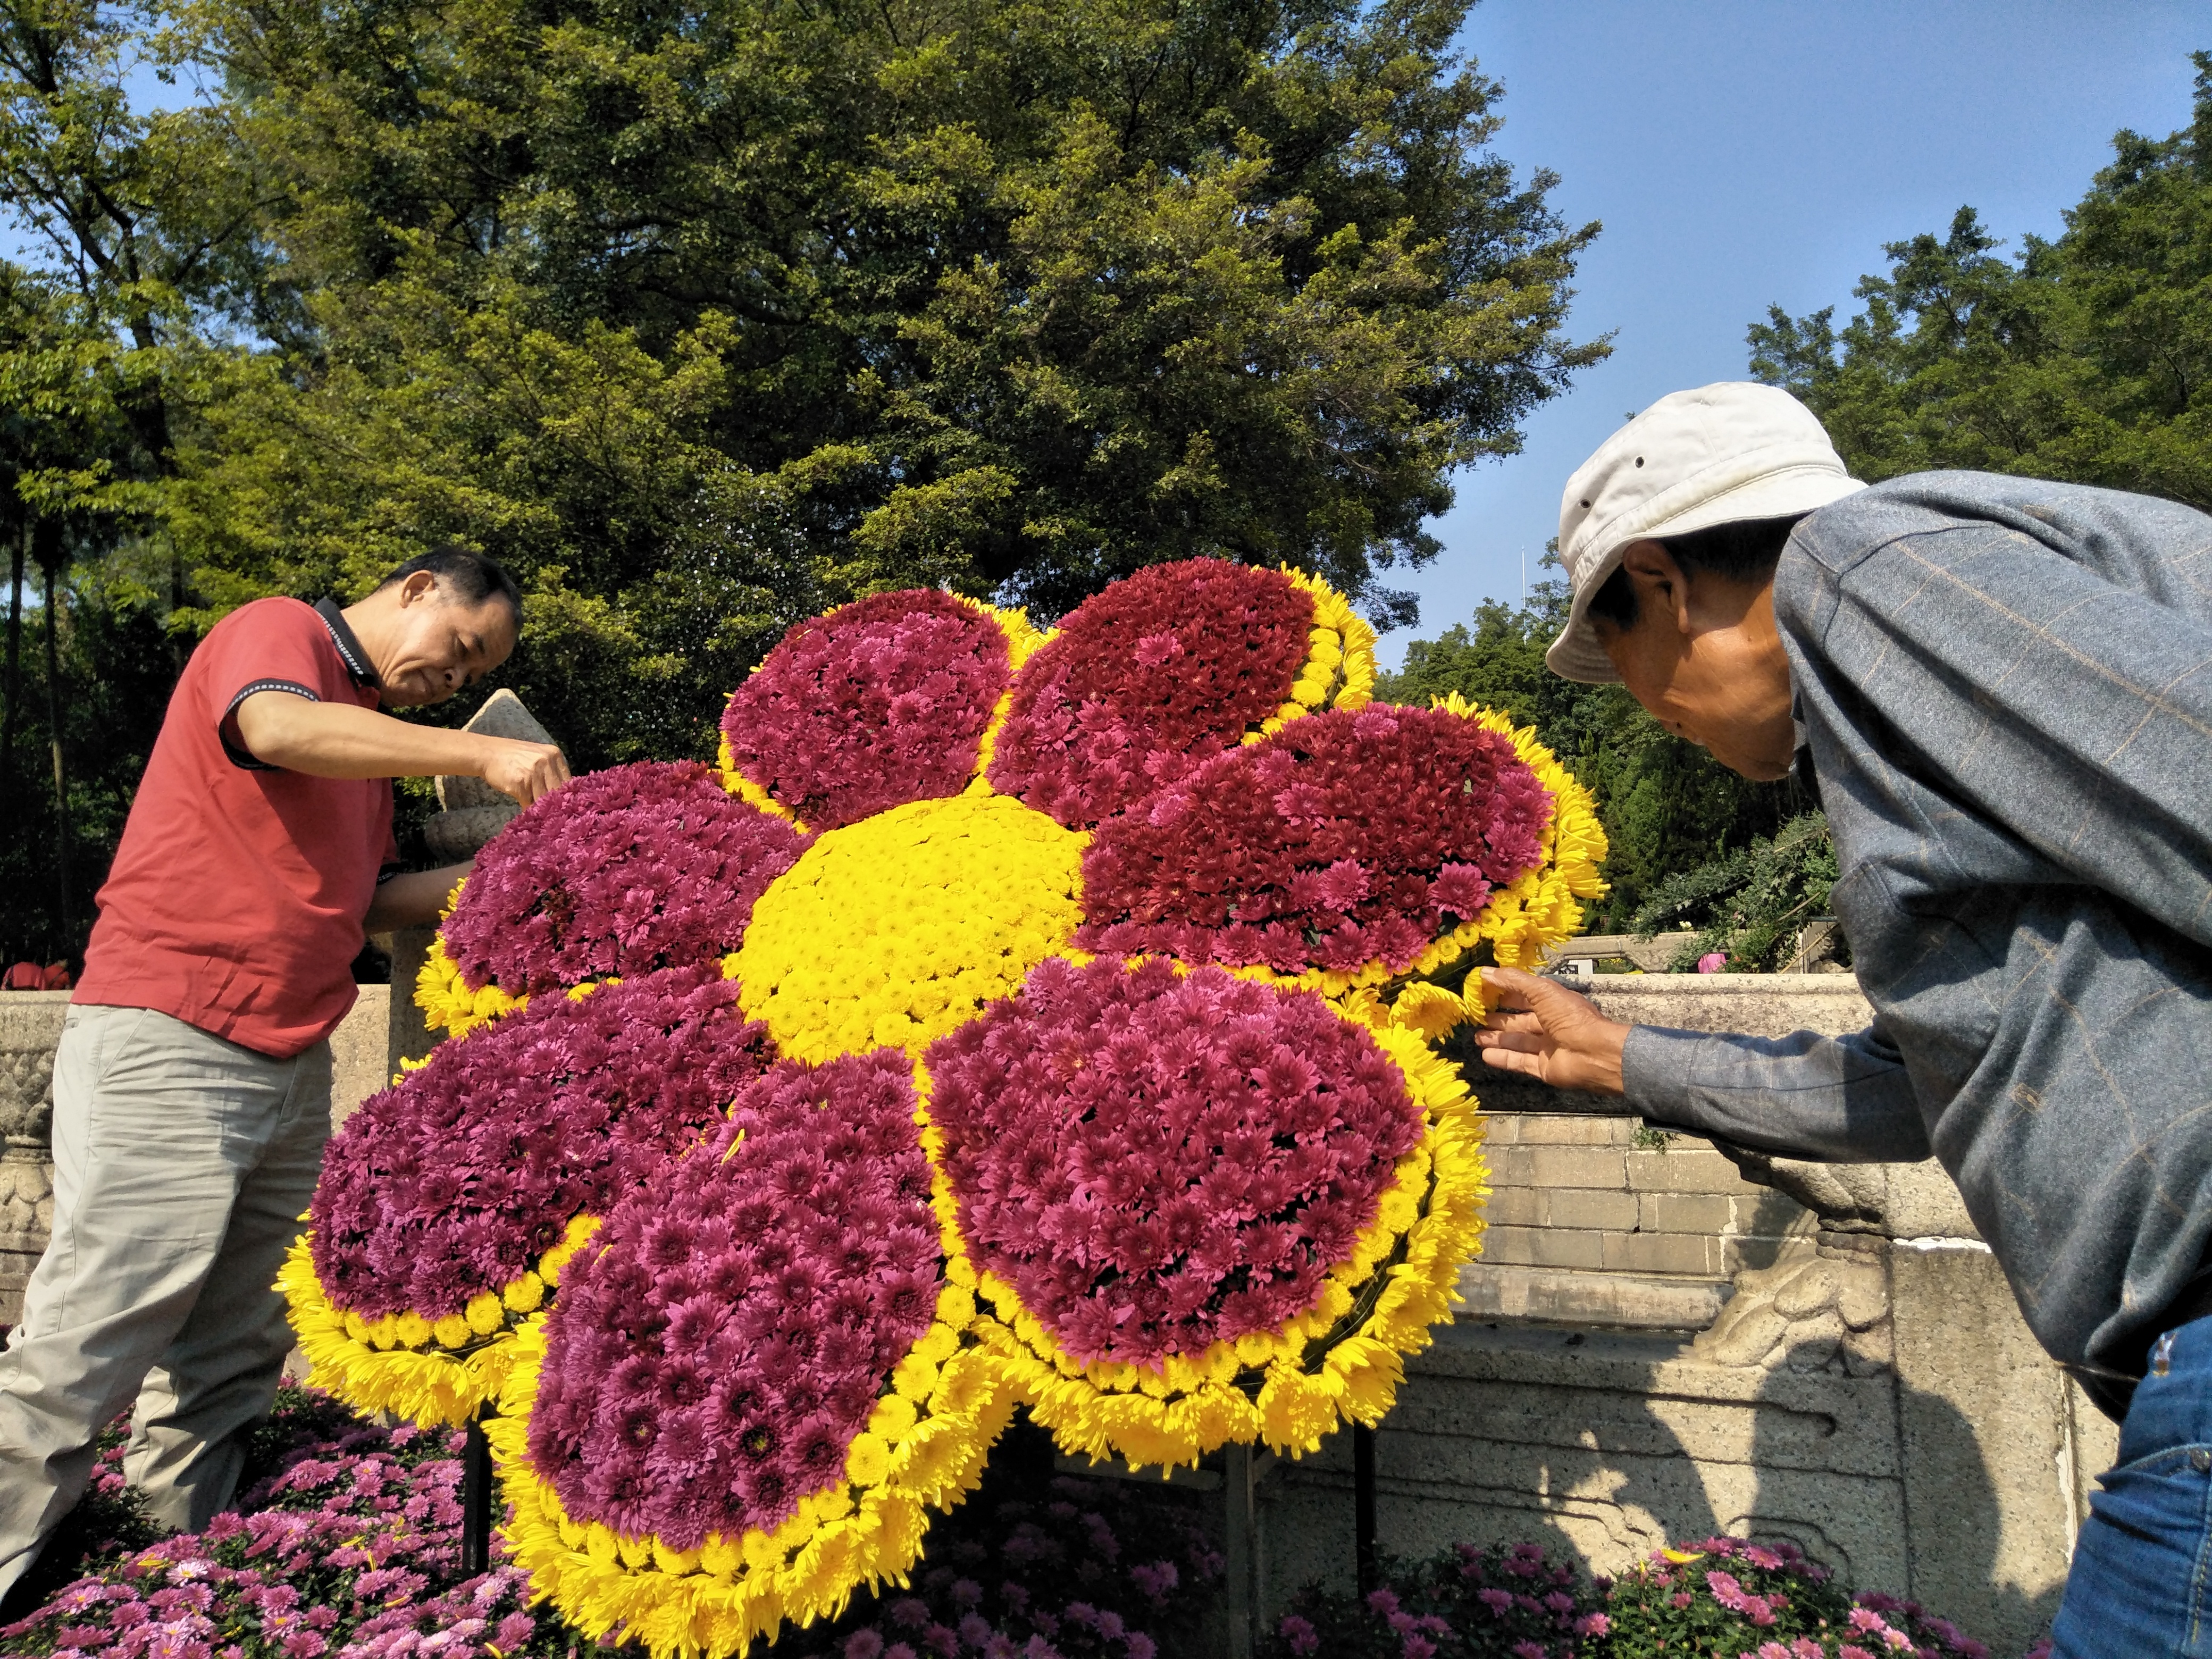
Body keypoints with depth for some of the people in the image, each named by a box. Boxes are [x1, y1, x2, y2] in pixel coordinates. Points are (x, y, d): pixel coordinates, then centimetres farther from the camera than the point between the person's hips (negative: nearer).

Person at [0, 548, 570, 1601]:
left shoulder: (369, 733, 23)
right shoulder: (279, 629, -2)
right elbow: (275, 728, -26)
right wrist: (481, 755, -27)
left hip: (292, 1066, 8)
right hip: (165, 1040, -8)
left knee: (232, 1364, 9)